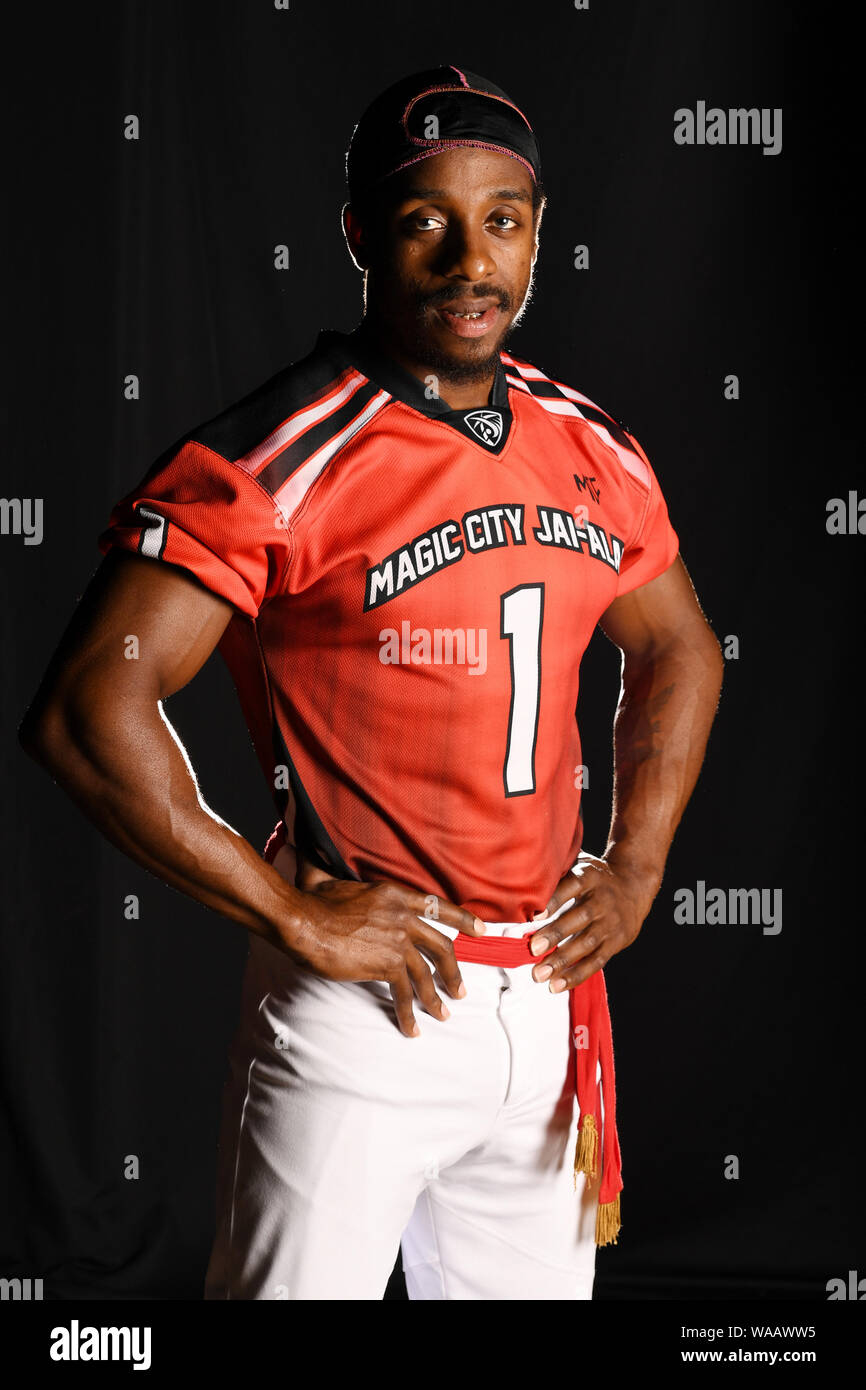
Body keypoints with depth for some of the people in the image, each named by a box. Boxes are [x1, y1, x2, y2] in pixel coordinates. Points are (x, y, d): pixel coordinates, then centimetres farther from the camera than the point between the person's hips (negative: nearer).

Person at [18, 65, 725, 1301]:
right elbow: (86, 709, -21)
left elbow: (677, 649, 22)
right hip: (362, 1009, -6)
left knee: (539, 1288, 18)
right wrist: (293, 913, -18)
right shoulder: (282, 459, -14)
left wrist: (634, 869, 10)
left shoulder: (595, 453, 6)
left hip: (551, 1002, 6)